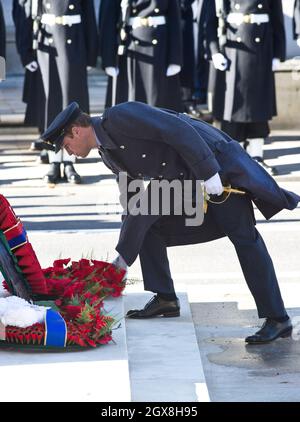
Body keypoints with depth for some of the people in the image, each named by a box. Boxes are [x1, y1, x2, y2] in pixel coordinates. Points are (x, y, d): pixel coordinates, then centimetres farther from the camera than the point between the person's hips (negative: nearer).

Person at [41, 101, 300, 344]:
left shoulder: (118, 117, -20)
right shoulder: (108, 153, 9)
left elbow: (178, 129, -26)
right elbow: (133, 199, 14)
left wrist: (209, 173, -28)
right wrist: (123, 259, 13)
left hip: (213, 160, -10)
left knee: (243, 236, -12)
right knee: (147, 221, 5)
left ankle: (277, 319, -13)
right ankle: (165, 299, 9)